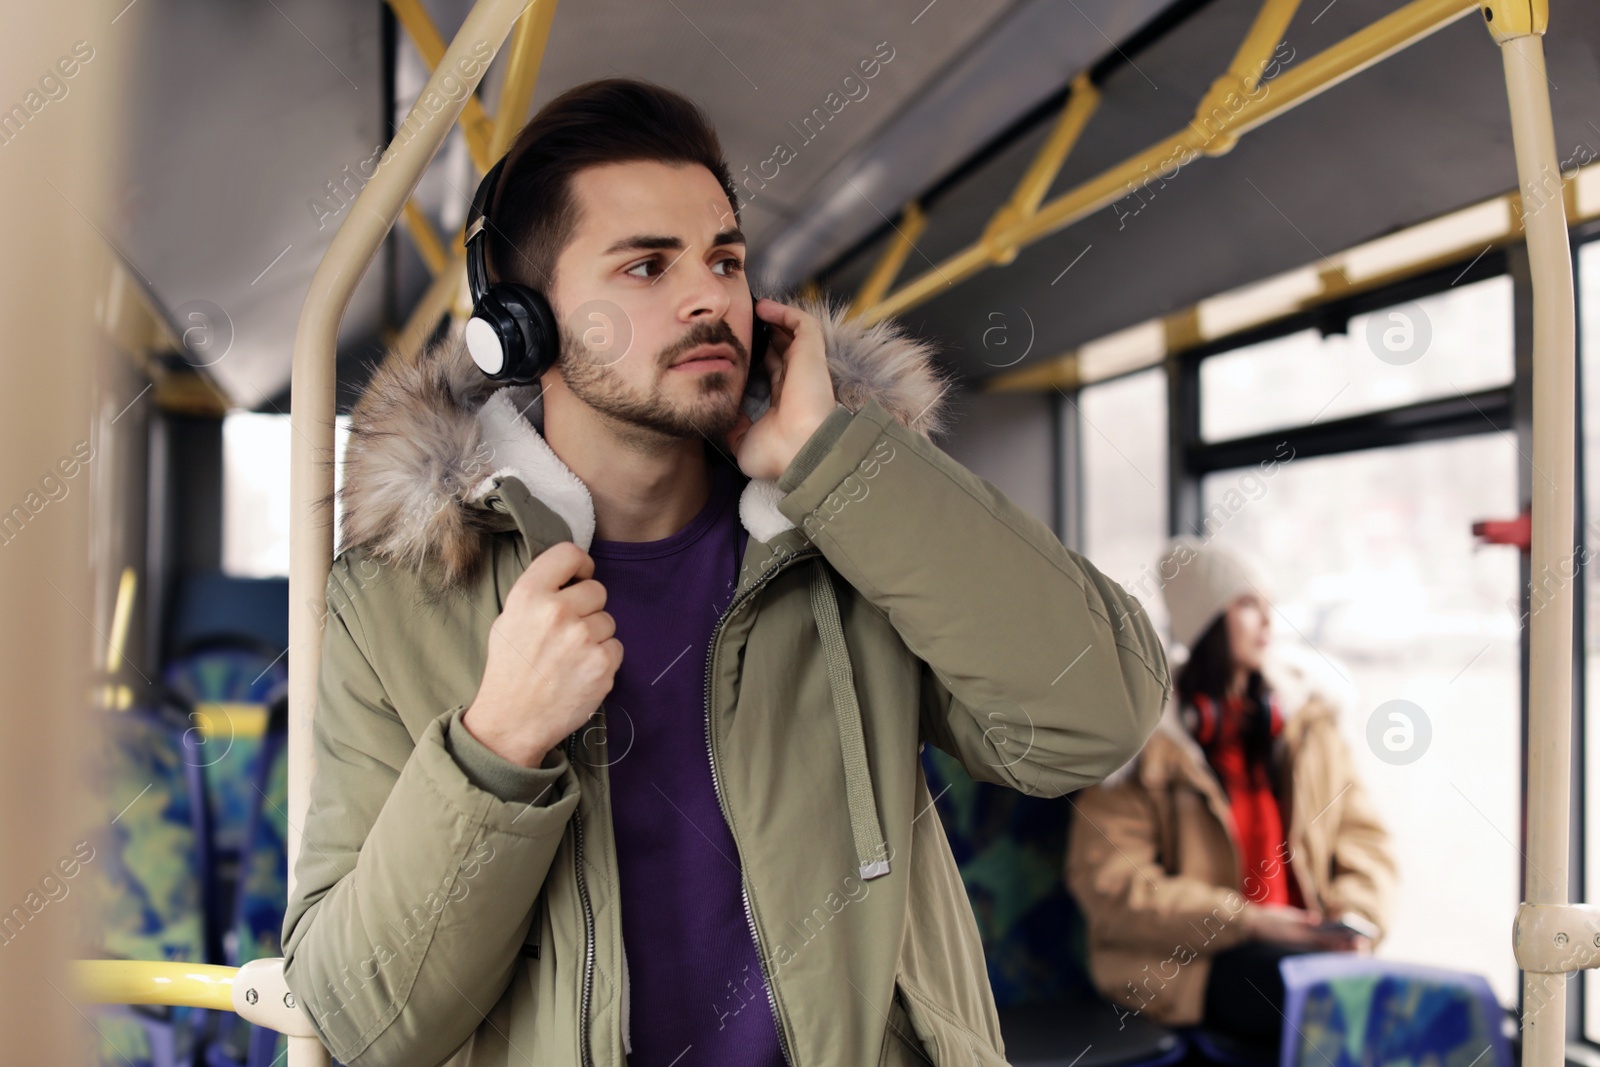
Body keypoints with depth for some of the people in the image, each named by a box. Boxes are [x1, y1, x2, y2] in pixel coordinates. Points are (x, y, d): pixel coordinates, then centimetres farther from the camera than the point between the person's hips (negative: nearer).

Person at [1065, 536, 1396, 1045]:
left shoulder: (1301, 713, 14)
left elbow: (1362, 836, 14)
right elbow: (1108, 881, -10)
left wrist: (1356, 917, -8)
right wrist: (1247, 922, -14)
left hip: (1305, 940, 5)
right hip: (1181, 962, -4)